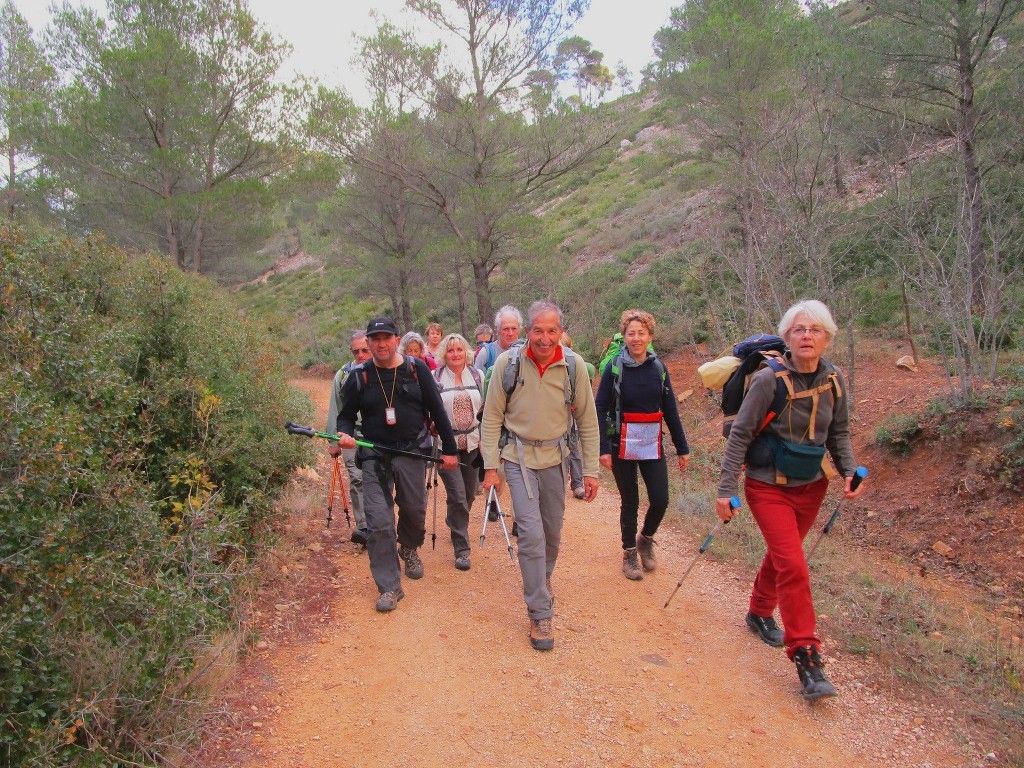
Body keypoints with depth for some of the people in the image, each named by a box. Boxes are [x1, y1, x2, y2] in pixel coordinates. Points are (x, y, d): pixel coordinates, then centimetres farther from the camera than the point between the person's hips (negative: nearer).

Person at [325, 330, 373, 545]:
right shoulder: (343, 375, 5)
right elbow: (335, 411, 10)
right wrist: (334, 442, 8)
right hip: (352, 436, 0)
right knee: (358, 479, -11)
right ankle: (364, 527, -10)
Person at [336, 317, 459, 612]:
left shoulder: (416, 369, 0)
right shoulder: (359, 376, 1)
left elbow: (437, 410, 4)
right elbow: (346, 415, 8)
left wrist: (449, 449, 4)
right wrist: (345, 434, -15)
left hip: (412, 452, 1)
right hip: (374, 456, -1)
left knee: (415, 511, 15)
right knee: (379, 522, -6)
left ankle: (409, 549, 48)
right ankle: (389, 587, 6)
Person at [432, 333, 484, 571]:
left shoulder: (477, 376, 6)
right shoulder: (434, 378, -4)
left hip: (472, 443, 4)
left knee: (469, 494, 14)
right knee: (457, 495, -9)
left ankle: (454, 523, 44)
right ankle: (462, 549, 1)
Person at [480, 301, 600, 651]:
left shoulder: (574, 366, -9)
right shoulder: (507, 363, -13)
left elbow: (587, 421, 0)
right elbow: (492, 418, -5)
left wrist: (590, 470, 0)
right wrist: (490, 467, -6)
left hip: (555, 457, 3)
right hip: (518, 456, -2)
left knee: (553, 533, 15)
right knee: (531, 532, -11)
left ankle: (541, 584, 44)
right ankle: (540, 613, 2)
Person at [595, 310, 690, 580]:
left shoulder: (658, 368, 4)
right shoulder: (614, 368, -5)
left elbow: (671, 411, 7)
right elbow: (600, 409, -7)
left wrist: (682, 448, 8)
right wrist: (603, 448, -14)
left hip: (653, 445, 3)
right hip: (623, 445, -3)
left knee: (660, 500, -1)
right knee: (630, 502, 6)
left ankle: (645, 539, 29)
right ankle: (629, 553, 26)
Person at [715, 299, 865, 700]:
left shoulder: (834, 380, -4)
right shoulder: (770, 379, -19)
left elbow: (839, 433, 9)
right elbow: (740, 434, -16)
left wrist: (849, 470, -9)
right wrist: (726, 490, -18)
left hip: (811, 486, 6)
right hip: (769, 487, -5)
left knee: (782, 554, 21)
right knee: (793, 565, -12)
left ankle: (759, 613, 45)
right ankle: (806, 657, -3)